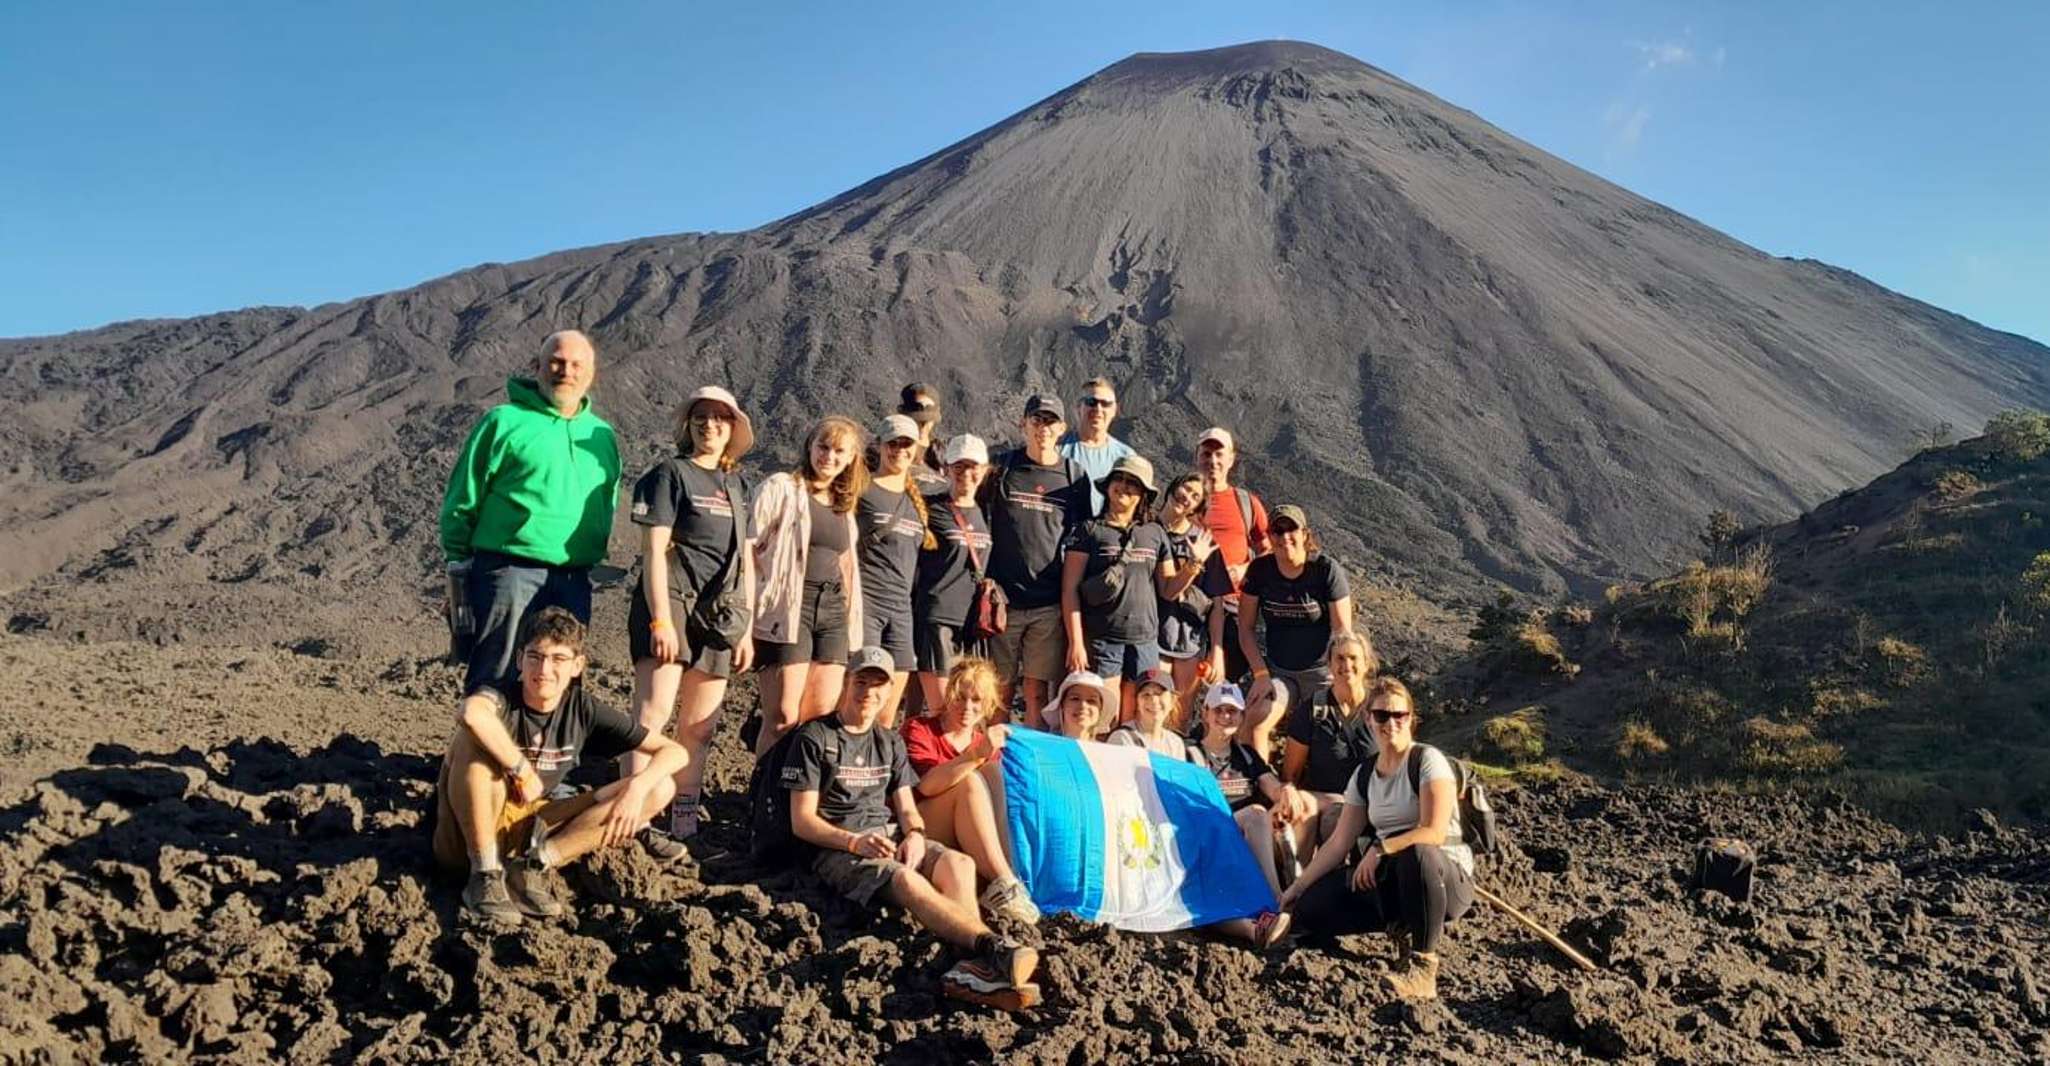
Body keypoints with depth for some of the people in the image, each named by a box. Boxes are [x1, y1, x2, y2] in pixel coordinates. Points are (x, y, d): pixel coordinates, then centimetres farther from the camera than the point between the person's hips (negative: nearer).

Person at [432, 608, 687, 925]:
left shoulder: (583, 709, -5)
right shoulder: (501, 695, -16)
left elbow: (675, 752, -6)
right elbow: (471, 713, -45)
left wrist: (637, 788, -25)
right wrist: (523, 771, -31)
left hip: (527, 832, 4)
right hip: (468, 834, -4)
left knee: (660, 789, -10)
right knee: (474, 735, -31)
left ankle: (533, 863, -17)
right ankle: (485, 875, -22)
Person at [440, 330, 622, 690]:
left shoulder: (601, 435, 14)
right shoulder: (506, 420, -1)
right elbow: (462, 499, 0)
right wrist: (460, 565, -2)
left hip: (573, 581, 5)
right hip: (509, 573, -5)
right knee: (493, 683, -1)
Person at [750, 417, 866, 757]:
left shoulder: (845, 507, 19)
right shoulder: (781, 488, 1)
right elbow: (750, 549, -5)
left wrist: (852, 622, 14)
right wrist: (749, 613, -12)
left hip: (833, 612, 6)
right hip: (788, 609, -6)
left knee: (823, 717, 3)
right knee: (783, 718, -6)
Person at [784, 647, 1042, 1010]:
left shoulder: (891, 743, 22)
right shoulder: (814, 738, 5)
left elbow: (907, 808, 16)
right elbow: (802, 821, -2)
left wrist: (915, 835, -10)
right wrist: (855, 841, -19)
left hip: (889, 837, 5)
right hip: (837, 847, -5)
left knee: (959, 864, -27)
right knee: (907, 879, -36)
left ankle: (974, 968, -50)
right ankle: (993, 946, -54)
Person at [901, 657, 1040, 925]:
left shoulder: (987, 743, 19)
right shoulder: (918, 729, 2)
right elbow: (926, 785, -19)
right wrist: (977, 754, -29)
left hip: (967, 843, 4)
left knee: (996, 772, -19)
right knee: (970, 781, -27)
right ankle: (1004, 884, -35)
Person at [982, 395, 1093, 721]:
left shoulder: (1074, 475, 8)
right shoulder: (1002, 467, 5)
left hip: (1050, 602, 0)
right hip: (1003, 598, 0)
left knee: (1038, 693, 2)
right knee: (1000, 690, 4)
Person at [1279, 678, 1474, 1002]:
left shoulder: (1428, 760, -9)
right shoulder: (1364, 775, 8)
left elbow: (1435, 832, -21)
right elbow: (1338, 844, 7)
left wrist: (1379, 849, -22)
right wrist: (1295, 889, 2)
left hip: (1447, 877, -5)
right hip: (1388, 880, 6)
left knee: (1416, 854, -42)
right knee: (1310, 909, -11)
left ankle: (1423, 964, -24)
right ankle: (1401, 927, 0)